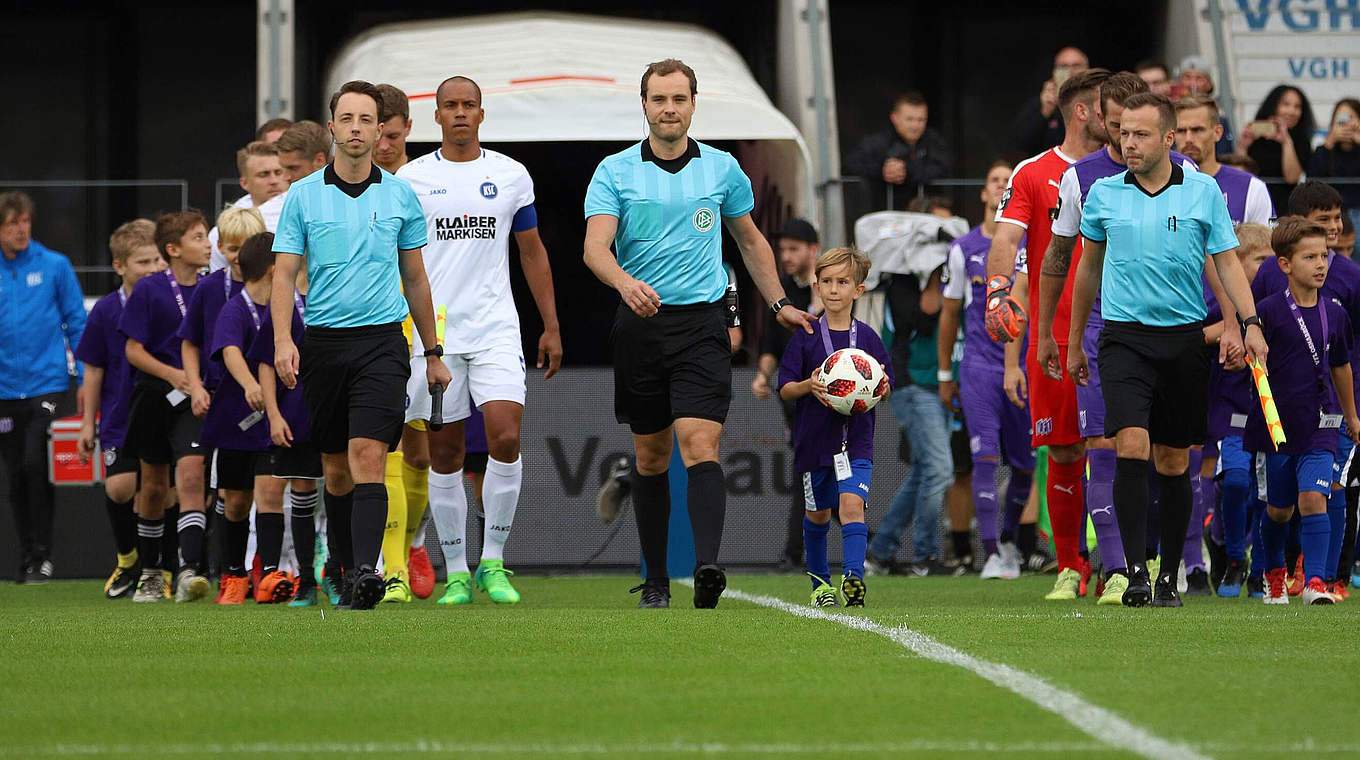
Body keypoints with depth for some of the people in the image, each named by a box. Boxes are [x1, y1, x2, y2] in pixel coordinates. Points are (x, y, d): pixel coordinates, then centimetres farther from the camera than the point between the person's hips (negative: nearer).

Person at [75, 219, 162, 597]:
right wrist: (88, 422, 7)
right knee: (119, 488, -10)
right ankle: (127, 557, 16)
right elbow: (94, 370, 6)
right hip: (121, 419, 0)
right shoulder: (106, 310, -3)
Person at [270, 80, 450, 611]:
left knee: (368, 457, -16)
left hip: (382, 341, -1)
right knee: (336, 468, 7)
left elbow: (414, 278, 15)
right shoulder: (303, 195, 4)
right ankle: (348, 571, 18)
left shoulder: (400, 196, 7)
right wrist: (283, 339, -14)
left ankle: (367, 569, -26)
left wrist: (433, 353, 17)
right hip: (323, 342, 1)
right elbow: (284, 274, 1)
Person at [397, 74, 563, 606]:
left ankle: (493, 562, -3)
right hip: (433, 335, 0)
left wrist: (551, 327, 11)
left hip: (497, 331, 0)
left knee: (506, 439, -15)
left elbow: (532, 252, 14)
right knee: (444, 455, 2)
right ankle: (456, 573, 11)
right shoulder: (410, 179, 4)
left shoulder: (511, 175, 7)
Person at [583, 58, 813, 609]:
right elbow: (595, 246, -13)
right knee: (650, 458, 8)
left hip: (702, 322, -1)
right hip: (639, 323, 1)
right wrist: (625, 282, -33)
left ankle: (707, 568, -30)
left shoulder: (722, 169, 6)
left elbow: (751, 241, 22)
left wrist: (779, 302, 20)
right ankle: (655, 580, 18)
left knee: (699, 445, -17)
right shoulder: (615, 172, 0)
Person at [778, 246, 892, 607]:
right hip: (815, 438, 1)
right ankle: (820, 581, 31)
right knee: (818, 513, 14)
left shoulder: (868, 338, 2)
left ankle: (852, 577, -27)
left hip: (857, 440, -1)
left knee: (852, 503, -19)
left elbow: (886, 387, 9)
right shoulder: (806, 337, -1)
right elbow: (785, 388, -1)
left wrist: (882, 386, -14)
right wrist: (809, 386, -21)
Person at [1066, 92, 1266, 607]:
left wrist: (1251, 323, -11)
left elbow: (1227, 261, 4)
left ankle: (1169, 578, 15)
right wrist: (1074, 343, 22)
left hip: (1184, 339, 1)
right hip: (1124, 337, -1)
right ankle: (1136, 573, -20)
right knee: (1131, 446, -18)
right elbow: (1090, 266, 18)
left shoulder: (1204, 192, 2)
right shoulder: (1103, 194, 5)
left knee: (1173, 461, 5)